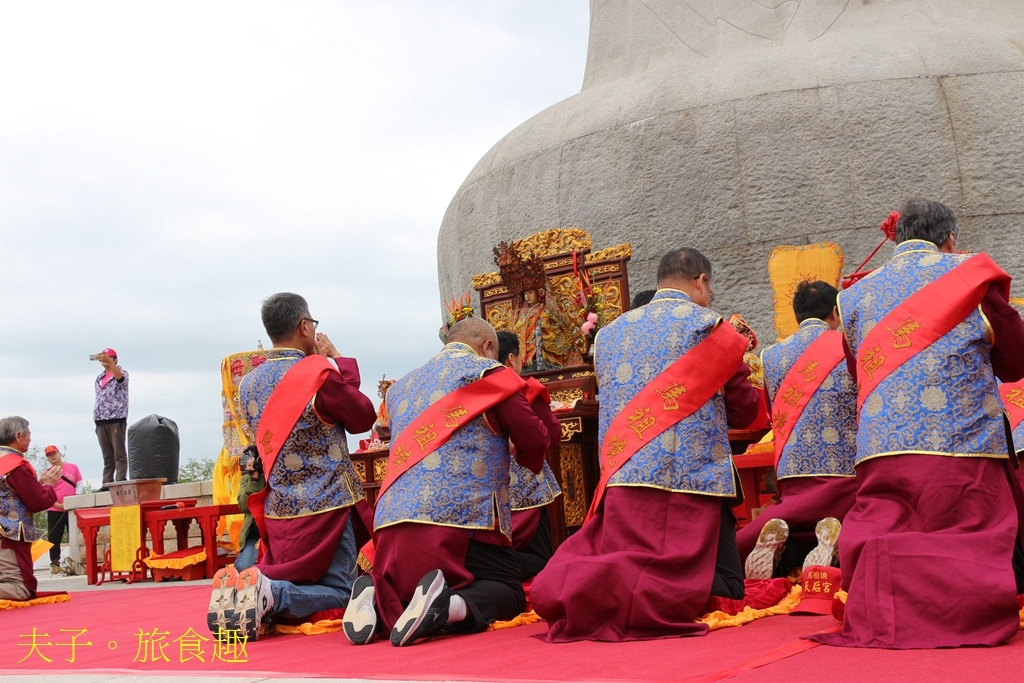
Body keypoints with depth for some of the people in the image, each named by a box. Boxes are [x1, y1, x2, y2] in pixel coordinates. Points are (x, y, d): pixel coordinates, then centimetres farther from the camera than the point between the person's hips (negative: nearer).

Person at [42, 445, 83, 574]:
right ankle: (54, 564, 7)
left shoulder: (73, 467, 5)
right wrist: (57, 504, -13)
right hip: (54, 510, -1)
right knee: (54, 538, 0)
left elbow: (79, 484, 7)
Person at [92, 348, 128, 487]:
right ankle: (107, 483, 6)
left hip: (116, 419, -6)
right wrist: (96, 420, 12)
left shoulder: (121, 372, 2)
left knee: (119, 454, -7)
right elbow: (98, 399, 22)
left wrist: (109, 361, -37)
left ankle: (120, 482, -11)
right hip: (101, 421, 6)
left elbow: (120, 378, -23)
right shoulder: (99, 378, 20)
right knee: (107, 456, 6)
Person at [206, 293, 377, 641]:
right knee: (339, 592, 3)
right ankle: (268, 596, -23)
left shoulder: (248, 384, 5)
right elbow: (364, 417, -1)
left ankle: (238, 590, -8)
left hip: (277, 509, 6)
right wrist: (340, 361, 7)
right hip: (325, 506, -6)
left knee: (283, 583, 22)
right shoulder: (319, 375, -15)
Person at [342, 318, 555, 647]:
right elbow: (535, 441, 2)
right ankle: (451, 606, -25)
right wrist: (527, 456, 26)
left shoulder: (403, 385, 24)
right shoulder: (487, 372, 5)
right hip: (461, 515, -6)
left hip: (392, 518, 6)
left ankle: (374, 596, -8)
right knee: (508, 594, 6)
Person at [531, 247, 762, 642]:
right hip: (691, 479, -4)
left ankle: (571, 587, -18)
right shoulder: (708, 325, 4)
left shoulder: (609, 332, 17)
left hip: (621, 480, 5)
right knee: (724, 588, 0)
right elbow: (745, 411, 10)